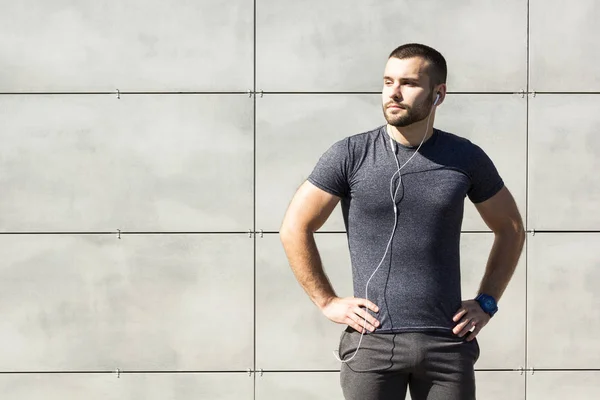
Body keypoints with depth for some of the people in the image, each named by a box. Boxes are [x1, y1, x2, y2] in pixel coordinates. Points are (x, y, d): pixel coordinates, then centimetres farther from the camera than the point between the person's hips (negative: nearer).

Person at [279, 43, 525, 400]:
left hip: (447, 342, 2)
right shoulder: (351, 155, -1)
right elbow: (295, 228, 3)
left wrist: (487, 302, 8)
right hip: (372, 342, -1)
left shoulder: (466, 158, 4)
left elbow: (510, 228, 17)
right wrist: (327, 302, -1)